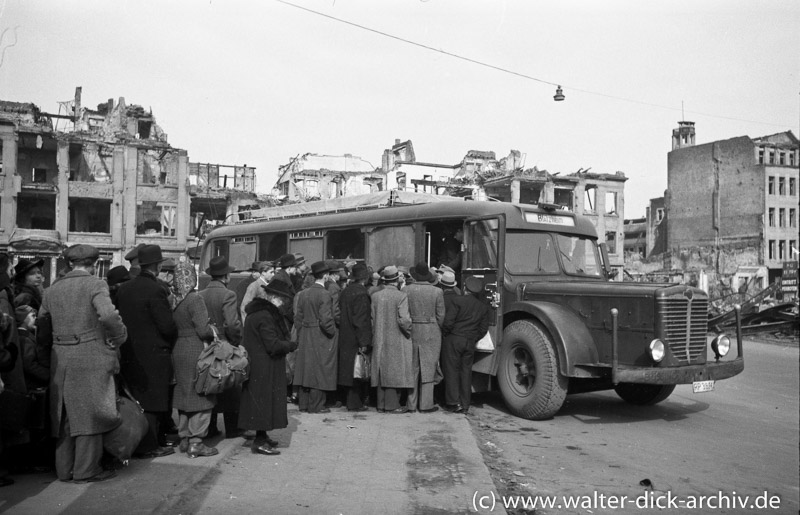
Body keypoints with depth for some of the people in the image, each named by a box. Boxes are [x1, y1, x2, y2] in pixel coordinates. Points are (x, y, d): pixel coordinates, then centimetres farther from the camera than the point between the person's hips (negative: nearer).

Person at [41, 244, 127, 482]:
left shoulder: (52, 289, 10)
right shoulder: (95, 284, -9)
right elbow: (108, 315, -24)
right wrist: (119, 337, -9)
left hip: (60, 359, 6)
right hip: (91, 358, -6)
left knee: (66, 415, 14)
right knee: (90, 413, 3)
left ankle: (64, 468, 22)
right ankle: (86, 469, 8)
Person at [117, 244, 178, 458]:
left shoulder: (124, 289, 5)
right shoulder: (155, 290, -18)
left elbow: (118, 318, 10)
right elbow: (168, 326, -18)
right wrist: (171, 341, 1)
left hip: (130, 354, 8)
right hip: (153, 354, -7)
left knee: (137, 399, 16)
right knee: (152, 402, 2)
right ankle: (148, 446, 9)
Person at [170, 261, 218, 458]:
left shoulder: (174, 300, 5)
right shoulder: (194, 299, -15)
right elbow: (203, 330, -20)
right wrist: (215, 332, -2)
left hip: (179, 350, 7)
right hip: (196, 351, -7)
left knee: (184, 394, 16)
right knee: (201, 396, 1)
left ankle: (184, 438, 24)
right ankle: (196, 443, 4)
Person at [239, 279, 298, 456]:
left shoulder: (257, 312, 12)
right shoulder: (265, 316, -21)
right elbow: (273, 345, -23)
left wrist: (287, 343, 4)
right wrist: (291, 345, -9)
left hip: (257, 364, 10)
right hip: (265, 368, -10)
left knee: (261, 401, 16)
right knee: (265, 400, -3)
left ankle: (262, 436, 26)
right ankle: (260, 442, 3)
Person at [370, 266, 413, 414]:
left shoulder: (375, 296, 1)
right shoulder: (401, 296, -13)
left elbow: (372, 319, 4)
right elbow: (404, 320, -18)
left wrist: (375, 335, 14)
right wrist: (409, 330, -1)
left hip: (379, 341, 5)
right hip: (396, 340, -4)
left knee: (382, 372, 12)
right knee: (394, 372, 3)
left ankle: (381, 404, 18)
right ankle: (392, 405, 6)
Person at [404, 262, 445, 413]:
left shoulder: (407, 290, -5)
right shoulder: (437, 291, -7)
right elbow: (441, 315, -2)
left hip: (412, 331, 2)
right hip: (431, 332, -1)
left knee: (412, 368, 11)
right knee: (428, 368, 6)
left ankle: (411, 404, 16)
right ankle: (426, 404, 9)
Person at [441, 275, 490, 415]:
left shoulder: (457, 300, -9)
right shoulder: (483, 307, 9)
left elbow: (448, 321, -14)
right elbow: (483, 329, 8)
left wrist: (445, 333, 3)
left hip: (454, 340, -5)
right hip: (470, 343, 5)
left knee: (452, 369, 2)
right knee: (466, 371, 9)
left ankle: (454, 402, 0)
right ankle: (465, 405, 12)